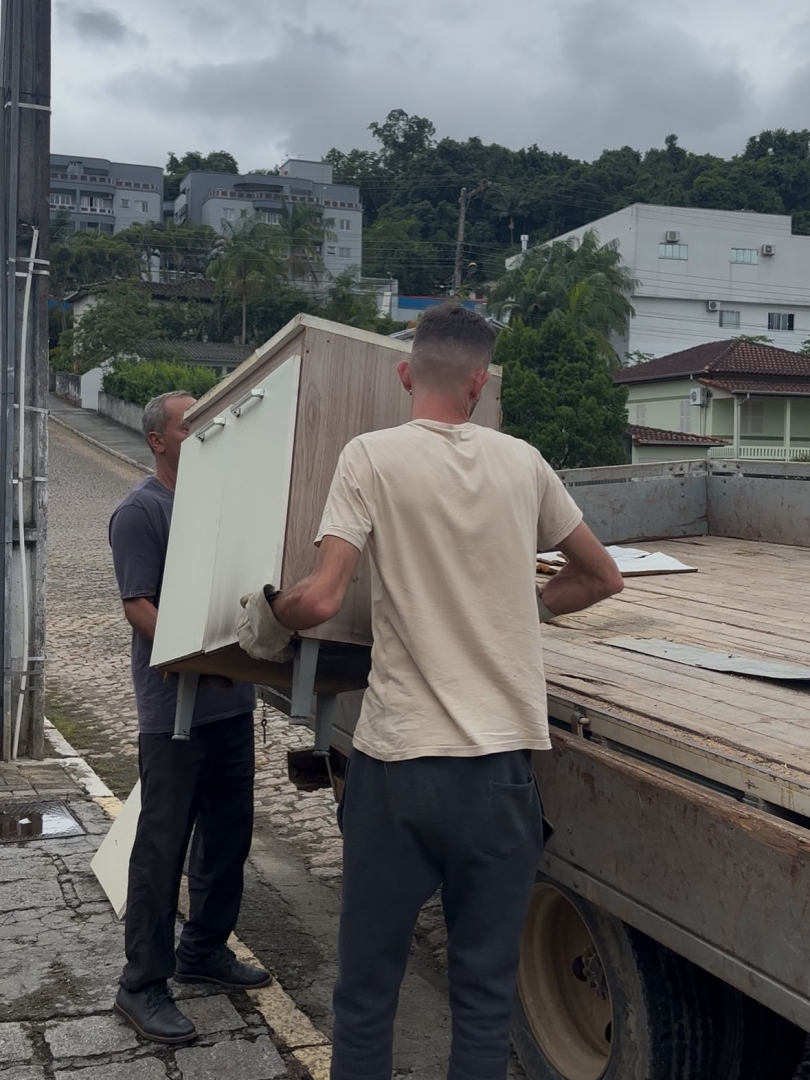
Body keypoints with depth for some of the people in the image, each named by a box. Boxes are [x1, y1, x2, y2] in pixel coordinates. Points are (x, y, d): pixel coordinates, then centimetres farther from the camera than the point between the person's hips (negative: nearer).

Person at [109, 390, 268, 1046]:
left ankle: (204, 951, 32)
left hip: (232, 702, 8)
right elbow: (140, 607, -16)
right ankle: (143, 984, 10)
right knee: (162, 845, -1)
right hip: (174, 710, -8)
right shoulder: (142, 511, -9)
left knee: (228, 836, 16)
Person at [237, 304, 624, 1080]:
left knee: (367, 989, 13)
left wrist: (261, 619, 6)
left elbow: (319, 601, -14)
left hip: (397, 760, -2)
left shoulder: (371, 457, -5)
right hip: (502, 761, 3)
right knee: (486, 991, 14)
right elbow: (601, 579, 17)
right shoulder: (522, 463, 5)